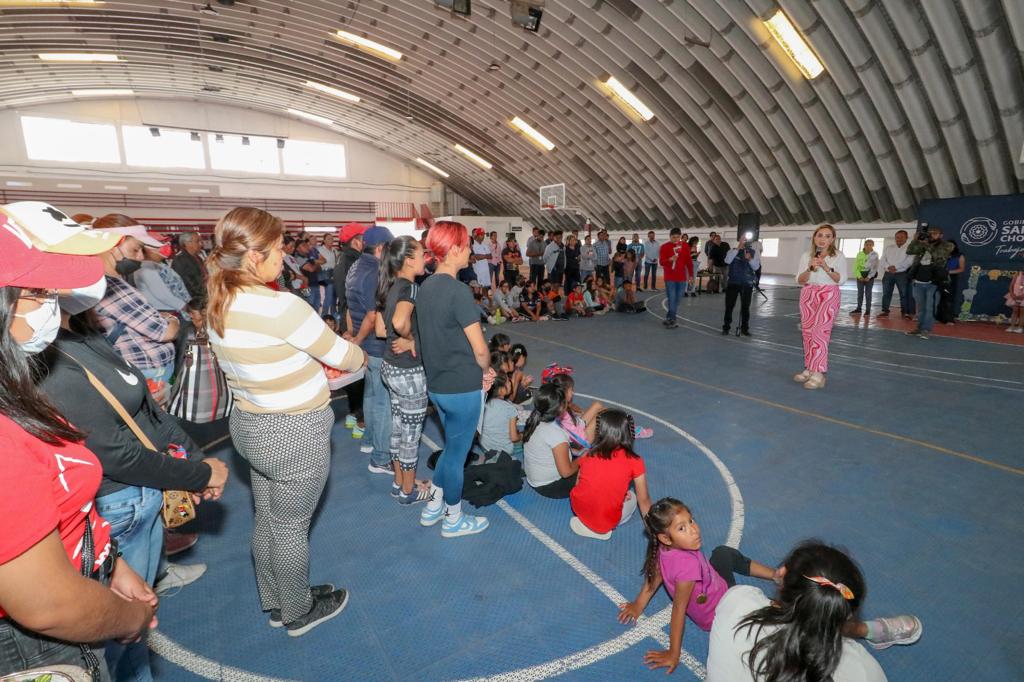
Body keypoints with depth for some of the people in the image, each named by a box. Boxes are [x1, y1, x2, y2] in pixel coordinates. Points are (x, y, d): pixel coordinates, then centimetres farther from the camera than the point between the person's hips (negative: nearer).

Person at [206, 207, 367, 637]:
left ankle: (275, 603, 44)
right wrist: (361, 357, 7)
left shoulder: (218, 307, 0)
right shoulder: (282, 307, -26)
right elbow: (340, 354, -15)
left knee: (267, 520, 23)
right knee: (291, 527, 12)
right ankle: (298, 613, 35)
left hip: (249, 425, 8)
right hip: (296, 433, -8)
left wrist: (315, 361, 10)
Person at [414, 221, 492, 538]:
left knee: (451, 447, 26)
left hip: (436, 385, 8)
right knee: (457, 454, 10)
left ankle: (432, 507, 38)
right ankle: (454, 519, 30)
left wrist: (478, 370, 7)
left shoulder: (425, 287, 4)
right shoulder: (458, 291, -21)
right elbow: (480, 349, -20)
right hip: (463, 388, -8)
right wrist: (485, 370, 2)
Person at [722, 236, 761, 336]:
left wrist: (750, 259, -22)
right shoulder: (733, 250, 2)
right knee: (729, 306, -1)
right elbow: (727, 261, -17)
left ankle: (744, 328, 13)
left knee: (745, 306, 5)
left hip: (747, 284, 1)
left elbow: (756, 267, -3)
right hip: (733, 282, -1)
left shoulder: (753, 252, 4)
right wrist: (738, 248, -19)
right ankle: (726, 328, 7)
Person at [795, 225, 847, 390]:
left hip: (828, 295, -4)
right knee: (808, 333, 3)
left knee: (820, 333, -13)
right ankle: (809, 369, 11)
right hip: (808, 295, 4)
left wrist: (826, 268, -18)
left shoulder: (838, 256, 1)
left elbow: (841, 280, -5)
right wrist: (810, 268, -15)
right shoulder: (806, 255, 7)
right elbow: (799, 280, 3)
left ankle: (818, 374, -13)